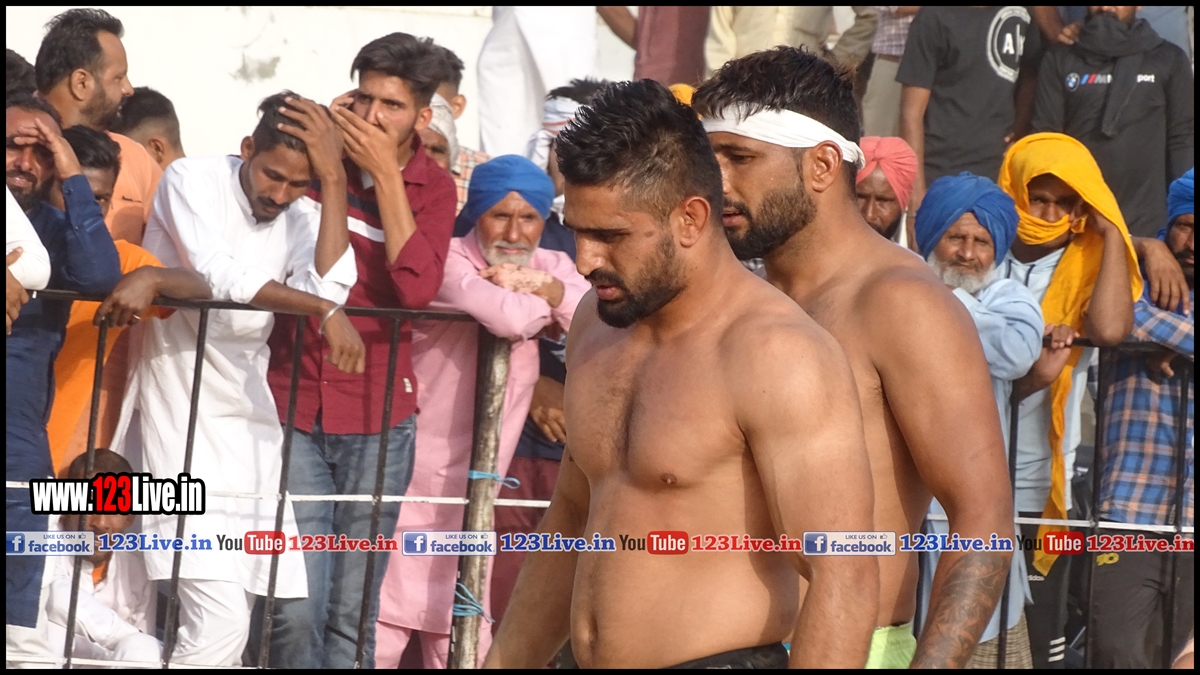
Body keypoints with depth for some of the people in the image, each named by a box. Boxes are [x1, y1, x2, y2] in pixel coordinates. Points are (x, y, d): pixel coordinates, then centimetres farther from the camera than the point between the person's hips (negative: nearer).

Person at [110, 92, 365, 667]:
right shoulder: (191, 180, -6)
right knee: (220, 617, -18)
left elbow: (329, 289, -12)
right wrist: (323, 310, -19)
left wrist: (334, 179, -12)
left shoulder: (304, 218, 7)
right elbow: (219, 276, -21)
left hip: (250, 423, 6)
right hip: (180, 417, -6)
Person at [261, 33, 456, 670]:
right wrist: (328, 161, -11)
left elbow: (417, 287, -15)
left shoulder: (433, 188, 2)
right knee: (296, 611, -9)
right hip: (295, 405, -1)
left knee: (352, 616, 3)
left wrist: (385, 173, -15)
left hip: (378, 420, 1)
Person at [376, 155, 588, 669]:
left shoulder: (550, 268, 8)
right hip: (411, 478, -6)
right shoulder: (447, 260, -11)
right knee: (380, 631, -9)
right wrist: (547, 302, -9)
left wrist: (552, 290, -21)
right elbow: (509, 317, -30)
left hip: (471, 492, 6)